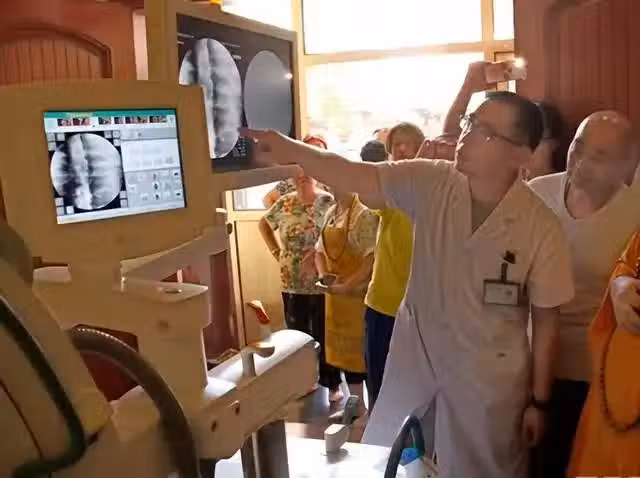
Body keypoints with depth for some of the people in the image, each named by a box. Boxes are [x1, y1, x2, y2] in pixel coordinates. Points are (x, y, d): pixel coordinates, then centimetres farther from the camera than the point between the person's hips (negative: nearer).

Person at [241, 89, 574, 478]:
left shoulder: (541, 228, -17)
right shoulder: (430, 184, -12)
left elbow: (546, 320, -9)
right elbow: (358, 176, -19)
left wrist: (539, 401, -3)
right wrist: (291, 150, -35)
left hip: (490, 377, -2)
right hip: (415, 357, 3)